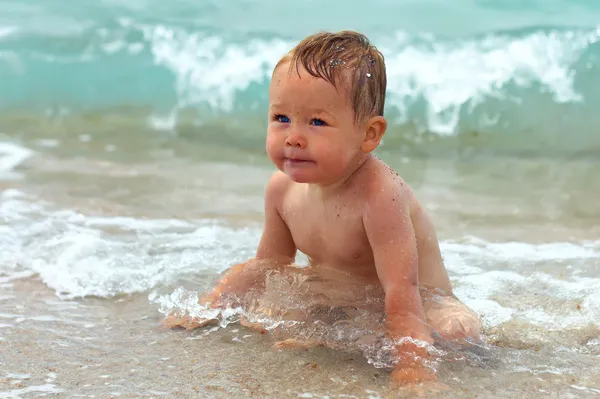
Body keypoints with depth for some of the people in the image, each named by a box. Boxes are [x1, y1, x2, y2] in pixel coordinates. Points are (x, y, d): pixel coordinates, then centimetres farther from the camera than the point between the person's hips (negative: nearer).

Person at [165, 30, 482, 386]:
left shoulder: (379, 195, -31)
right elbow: (269, 264, 8)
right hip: (337, 301, 6)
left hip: (420, 304, -6)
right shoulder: (282, 188, -8)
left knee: (458, 330, -35)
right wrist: (207, 307, 1)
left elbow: (401, 290, -36)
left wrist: (411, 365, -44)